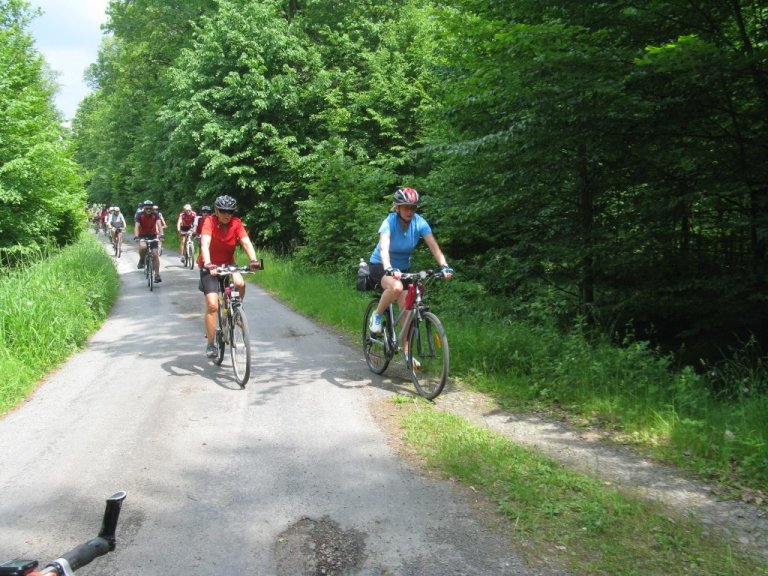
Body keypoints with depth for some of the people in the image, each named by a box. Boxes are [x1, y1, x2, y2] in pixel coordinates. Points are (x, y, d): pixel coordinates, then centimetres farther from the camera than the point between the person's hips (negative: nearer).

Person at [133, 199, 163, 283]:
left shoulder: (155, 215, -12)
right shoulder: (140, 215, -14)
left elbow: (158, 224, -26)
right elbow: (137, 226, -25)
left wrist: (161, 234, -43)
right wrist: (136, 235, -42)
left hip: (153, 236, 1)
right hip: (143, 236, -1)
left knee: (155, 254, -9)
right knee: (143, 247, -34)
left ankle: (157, 275, -5)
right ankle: (141, 260, -3)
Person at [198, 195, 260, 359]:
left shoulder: (236, 223, -12)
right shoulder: (210, 222, -20)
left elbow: (246, 242, -24)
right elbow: (205, 244, -33)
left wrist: (253, 260, -42)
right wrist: (208, 264, -50)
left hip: (228, 264, 3)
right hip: (210, 267, -3)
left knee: (240, 283, -30)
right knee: (212, 305, -13)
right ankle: (211, 345, 0)